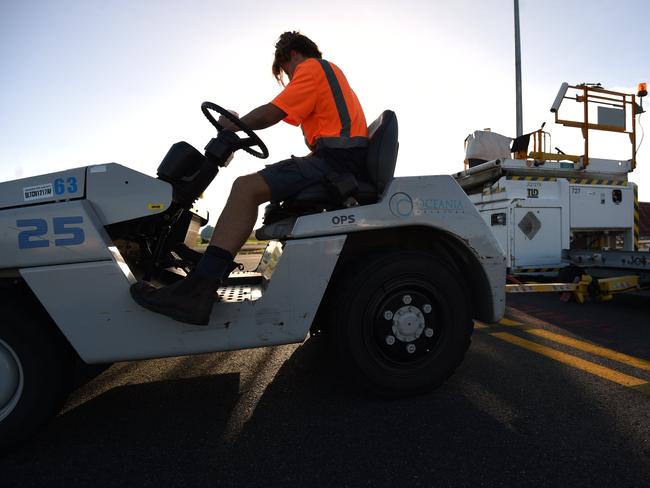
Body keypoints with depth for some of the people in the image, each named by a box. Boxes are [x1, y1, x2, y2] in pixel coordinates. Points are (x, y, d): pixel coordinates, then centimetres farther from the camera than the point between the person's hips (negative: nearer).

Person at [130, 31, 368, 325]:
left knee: (247, 188, -24)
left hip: (334, 158, -10)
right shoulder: (331, 71, 33)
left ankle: (199, 289, -36)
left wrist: (232, 126, 7)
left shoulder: (311, 68, 1)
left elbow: (270, 115, -9)